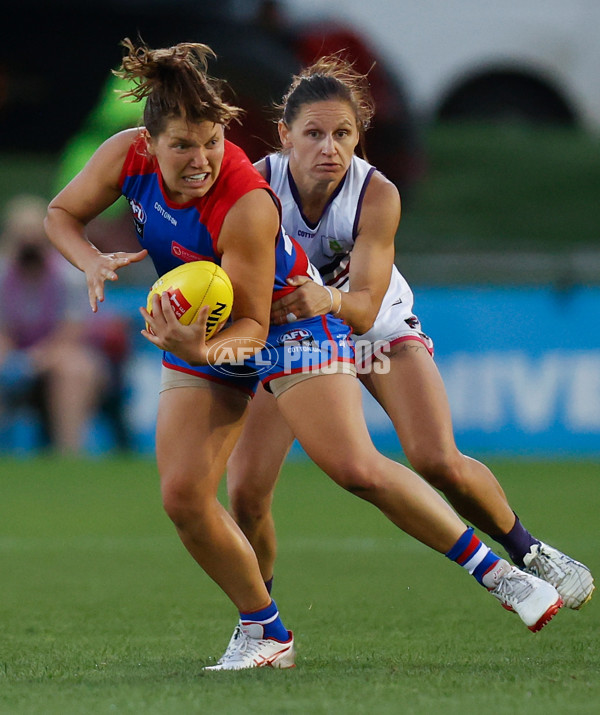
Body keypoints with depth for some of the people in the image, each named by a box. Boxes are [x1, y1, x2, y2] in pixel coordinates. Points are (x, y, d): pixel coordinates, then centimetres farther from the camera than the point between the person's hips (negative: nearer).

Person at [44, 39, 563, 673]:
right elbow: (61, 214, -2)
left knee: (355, 468, -19)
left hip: (289, 323, -5)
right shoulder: (127, 156, -20)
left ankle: (493, 570, -2)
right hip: (200, 334, 5)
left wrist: (205, 350, -49)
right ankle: (265, 633, 8)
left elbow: (252, 325, -28)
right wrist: (92, 261, -22)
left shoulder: (247, 205, -34)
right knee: (182, 495, -10)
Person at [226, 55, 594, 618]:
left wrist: (329, 300, -56)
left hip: (380, 329, 0)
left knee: (438, 461, -19)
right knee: (244, 491, -15)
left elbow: (365, 309, -33)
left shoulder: (377, 195, -27)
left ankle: (528, 551, 9)